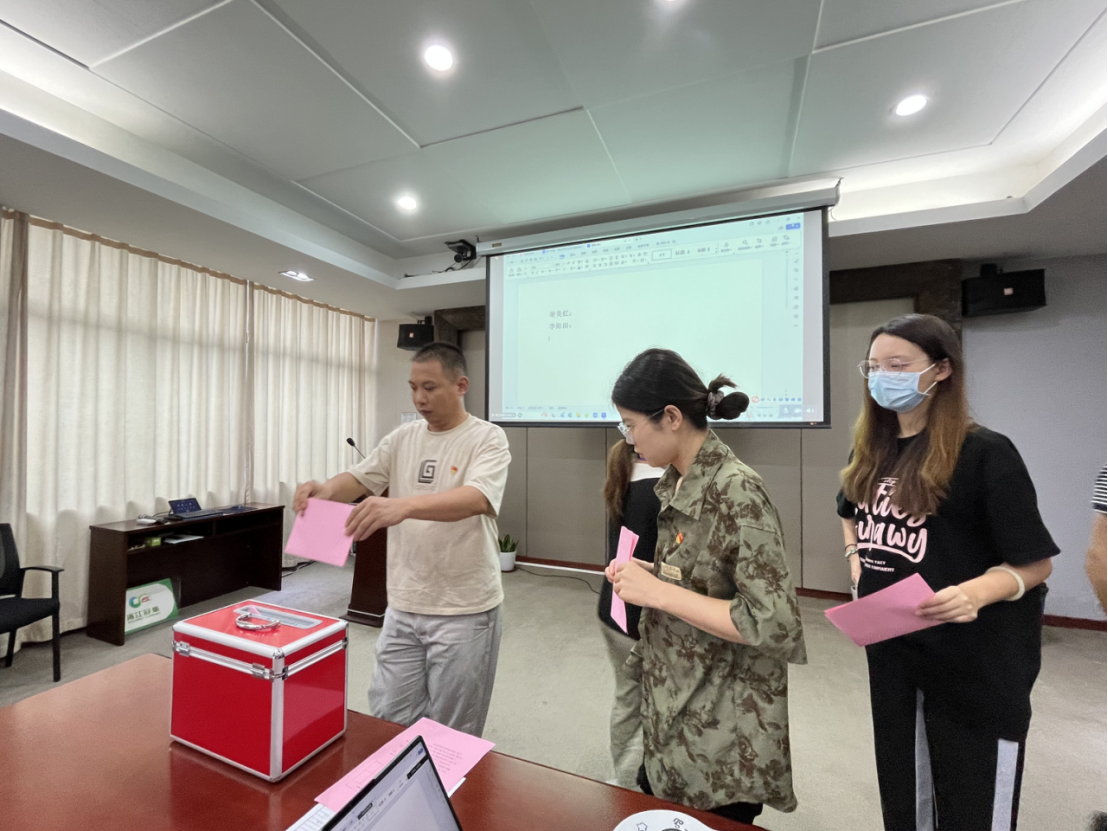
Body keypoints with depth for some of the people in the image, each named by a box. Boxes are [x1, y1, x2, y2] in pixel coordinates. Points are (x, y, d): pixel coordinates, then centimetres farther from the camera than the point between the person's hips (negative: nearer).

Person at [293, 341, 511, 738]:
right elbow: (360, 479, 4)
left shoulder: (488, 438, -12)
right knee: (387, 721, 18)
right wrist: (327, 489, -18)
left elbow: (476, 498, -28)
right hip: (403, 606, 5)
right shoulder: (402, 437, 6)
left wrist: (404, 505, -43)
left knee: (451, 735, 13)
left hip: (464, 611, -4)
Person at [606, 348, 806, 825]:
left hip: (724, 731, -7)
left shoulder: (737, 491, -24)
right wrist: (647, 575, -4)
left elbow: (774, 624, -26)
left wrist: (657, 592, -25)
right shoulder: (676, 485, 0)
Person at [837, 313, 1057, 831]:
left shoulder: (985, 453, -15)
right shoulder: (871, 453, 2)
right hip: (890, 649, 5)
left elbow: (1035, 561, -13)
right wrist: (856, 559, 4)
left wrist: (973, 593, -31)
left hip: (975, 663, -5)